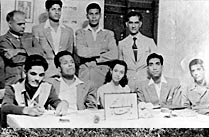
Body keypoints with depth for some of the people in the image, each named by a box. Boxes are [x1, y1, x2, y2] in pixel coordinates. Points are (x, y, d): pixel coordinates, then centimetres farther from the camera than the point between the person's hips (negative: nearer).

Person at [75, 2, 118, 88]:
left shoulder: (108, 34, 12)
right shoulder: (80, 33, 10)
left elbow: (114, 55, -1)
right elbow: (80, 52, -7)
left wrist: (97, 60, -5)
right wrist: (101, 50, -3)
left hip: (103, 74, 1)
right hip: (85, 74, -1)